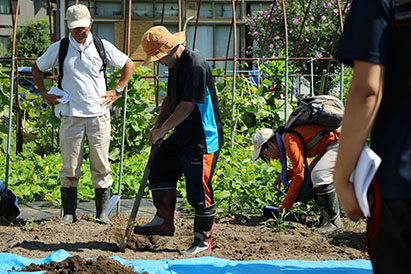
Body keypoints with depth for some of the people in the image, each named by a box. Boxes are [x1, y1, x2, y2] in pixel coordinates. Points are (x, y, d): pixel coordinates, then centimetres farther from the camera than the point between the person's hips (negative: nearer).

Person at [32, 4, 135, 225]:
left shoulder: (103, 47, 3)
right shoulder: (59, 49, 3)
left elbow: (128, 64, 16)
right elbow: (37, 68, 18)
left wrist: (117, 91, 9)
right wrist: (45, 94, 10)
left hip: (99, 114, 0)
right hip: (70, 115, 0)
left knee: (101, 166, 1)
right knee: (70, 167, 1)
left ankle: (102, 213, 8)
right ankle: (69, 213, 8)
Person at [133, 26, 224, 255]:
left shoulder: (196, 66, -21)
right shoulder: (175, 65, 10)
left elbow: (187, 106, -22)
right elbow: (171, 99, 19)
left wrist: (163, 130, -14)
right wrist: (158, 125, 6)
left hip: (204, 140, -10)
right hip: (182, 137, 10)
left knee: (199, 191, -4)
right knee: (160, 170, 12)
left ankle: (204, 240, 6)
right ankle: (164, 221, 23)